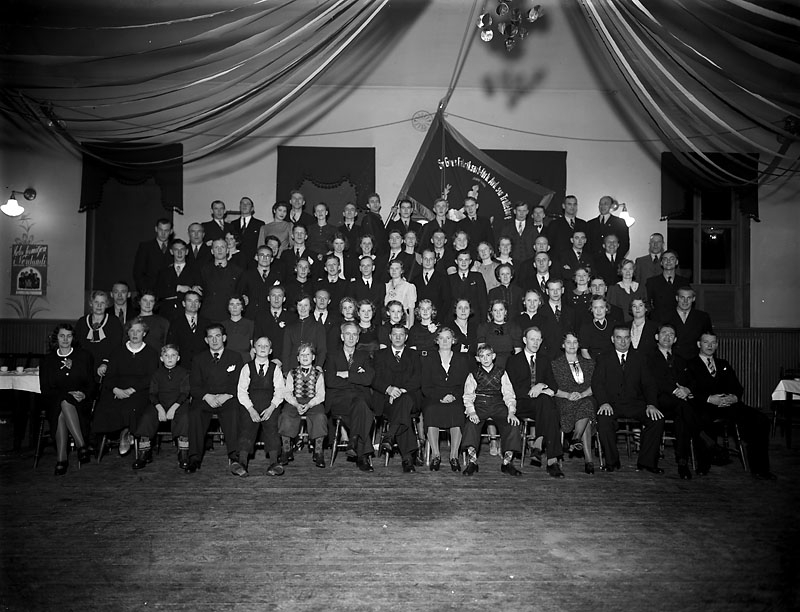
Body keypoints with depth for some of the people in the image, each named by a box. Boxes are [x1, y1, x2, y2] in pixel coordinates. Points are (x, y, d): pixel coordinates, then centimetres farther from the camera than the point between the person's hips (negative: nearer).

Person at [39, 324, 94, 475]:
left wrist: (84, 395, -13)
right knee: (63, 403, -36)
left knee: (65, 404, -35)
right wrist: (68, 394, -10)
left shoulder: (85, 356, 12)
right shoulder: (48, 361, 14)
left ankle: (61, 459, -36)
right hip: (55, 404, 1)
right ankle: (82, 446, -41)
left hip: (81, 403, -1)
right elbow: (45, 390, 6)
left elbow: (92, 384, 9)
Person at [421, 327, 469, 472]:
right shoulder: (429, 359, 13)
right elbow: (426, 387, 4)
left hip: (456, 400, 0)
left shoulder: (462, 359, 15)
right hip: (433, 399, 0)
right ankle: (435, 455, -28)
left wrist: (453, 396, -11)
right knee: (431, 411, -34)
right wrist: (440, 397, -12)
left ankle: (454, 456, -30)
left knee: (457, 411, -34)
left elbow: (465, 385, 8)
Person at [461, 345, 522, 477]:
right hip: (479, 405, -1)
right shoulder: (473, 375, 13)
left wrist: (511, 412, -10)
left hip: (498, 405, 1)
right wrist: (471, 411, -15)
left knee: (513, 424, -26)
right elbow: (468, 396, 4)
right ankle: (472, 461, -24)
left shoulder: (501, 373, 14)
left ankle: (507, 461, -18)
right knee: (470, 424, -31)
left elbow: (509, 394, 7)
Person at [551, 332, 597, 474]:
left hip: (586, 398, 2)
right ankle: (588, 459, -35)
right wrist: (568, 395, -15)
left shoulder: (588, 363, 20)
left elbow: (593, 386, 9)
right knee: (586, 420, -34)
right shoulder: (555, 364, 12)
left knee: (586, 405, -38)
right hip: (564, 401, -2)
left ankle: (575, 439, -34)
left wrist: (581, 394, -12)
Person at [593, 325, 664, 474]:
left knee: (657, 419, -25)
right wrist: (604, 402, -19)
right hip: (612, 404, -2)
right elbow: (597, 383, 0)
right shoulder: (603, 359, 12)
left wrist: (651, 404, -12)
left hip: (635, 404, 2)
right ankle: (612, 461, -14)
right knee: (603, 419, -33)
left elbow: (648, 384, 8)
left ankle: (647, 462, -10)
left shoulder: (639, 359, 17)